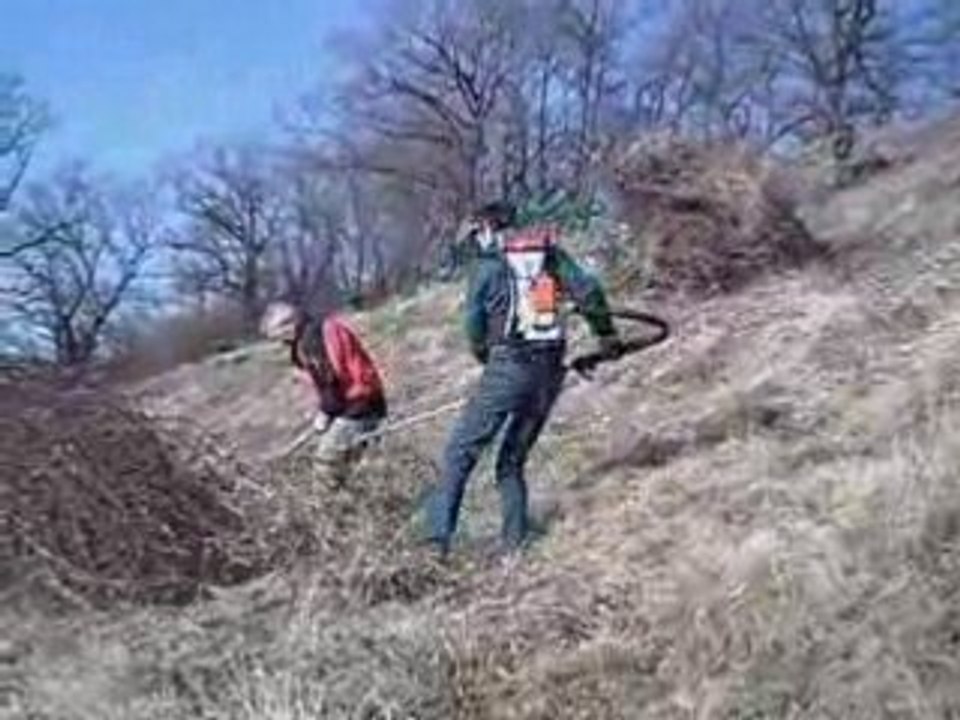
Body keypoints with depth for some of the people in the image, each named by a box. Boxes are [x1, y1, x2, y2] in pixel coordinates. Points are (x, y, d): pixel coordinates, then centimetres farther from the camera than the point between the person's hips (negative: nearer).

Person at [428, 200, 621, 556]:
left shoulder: (487, 263, 4)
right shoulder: (550, 251, 13)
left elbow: (475, 323, 4)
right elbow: (588, 290, 3)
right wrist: (606, 334, 14)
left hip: (507, 368, -4)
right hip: (550, 372, 5)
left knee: (460, 452, 3)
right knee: (513, 462, 16)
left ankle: (440, 534, -4)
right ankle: (515, 543, 10)